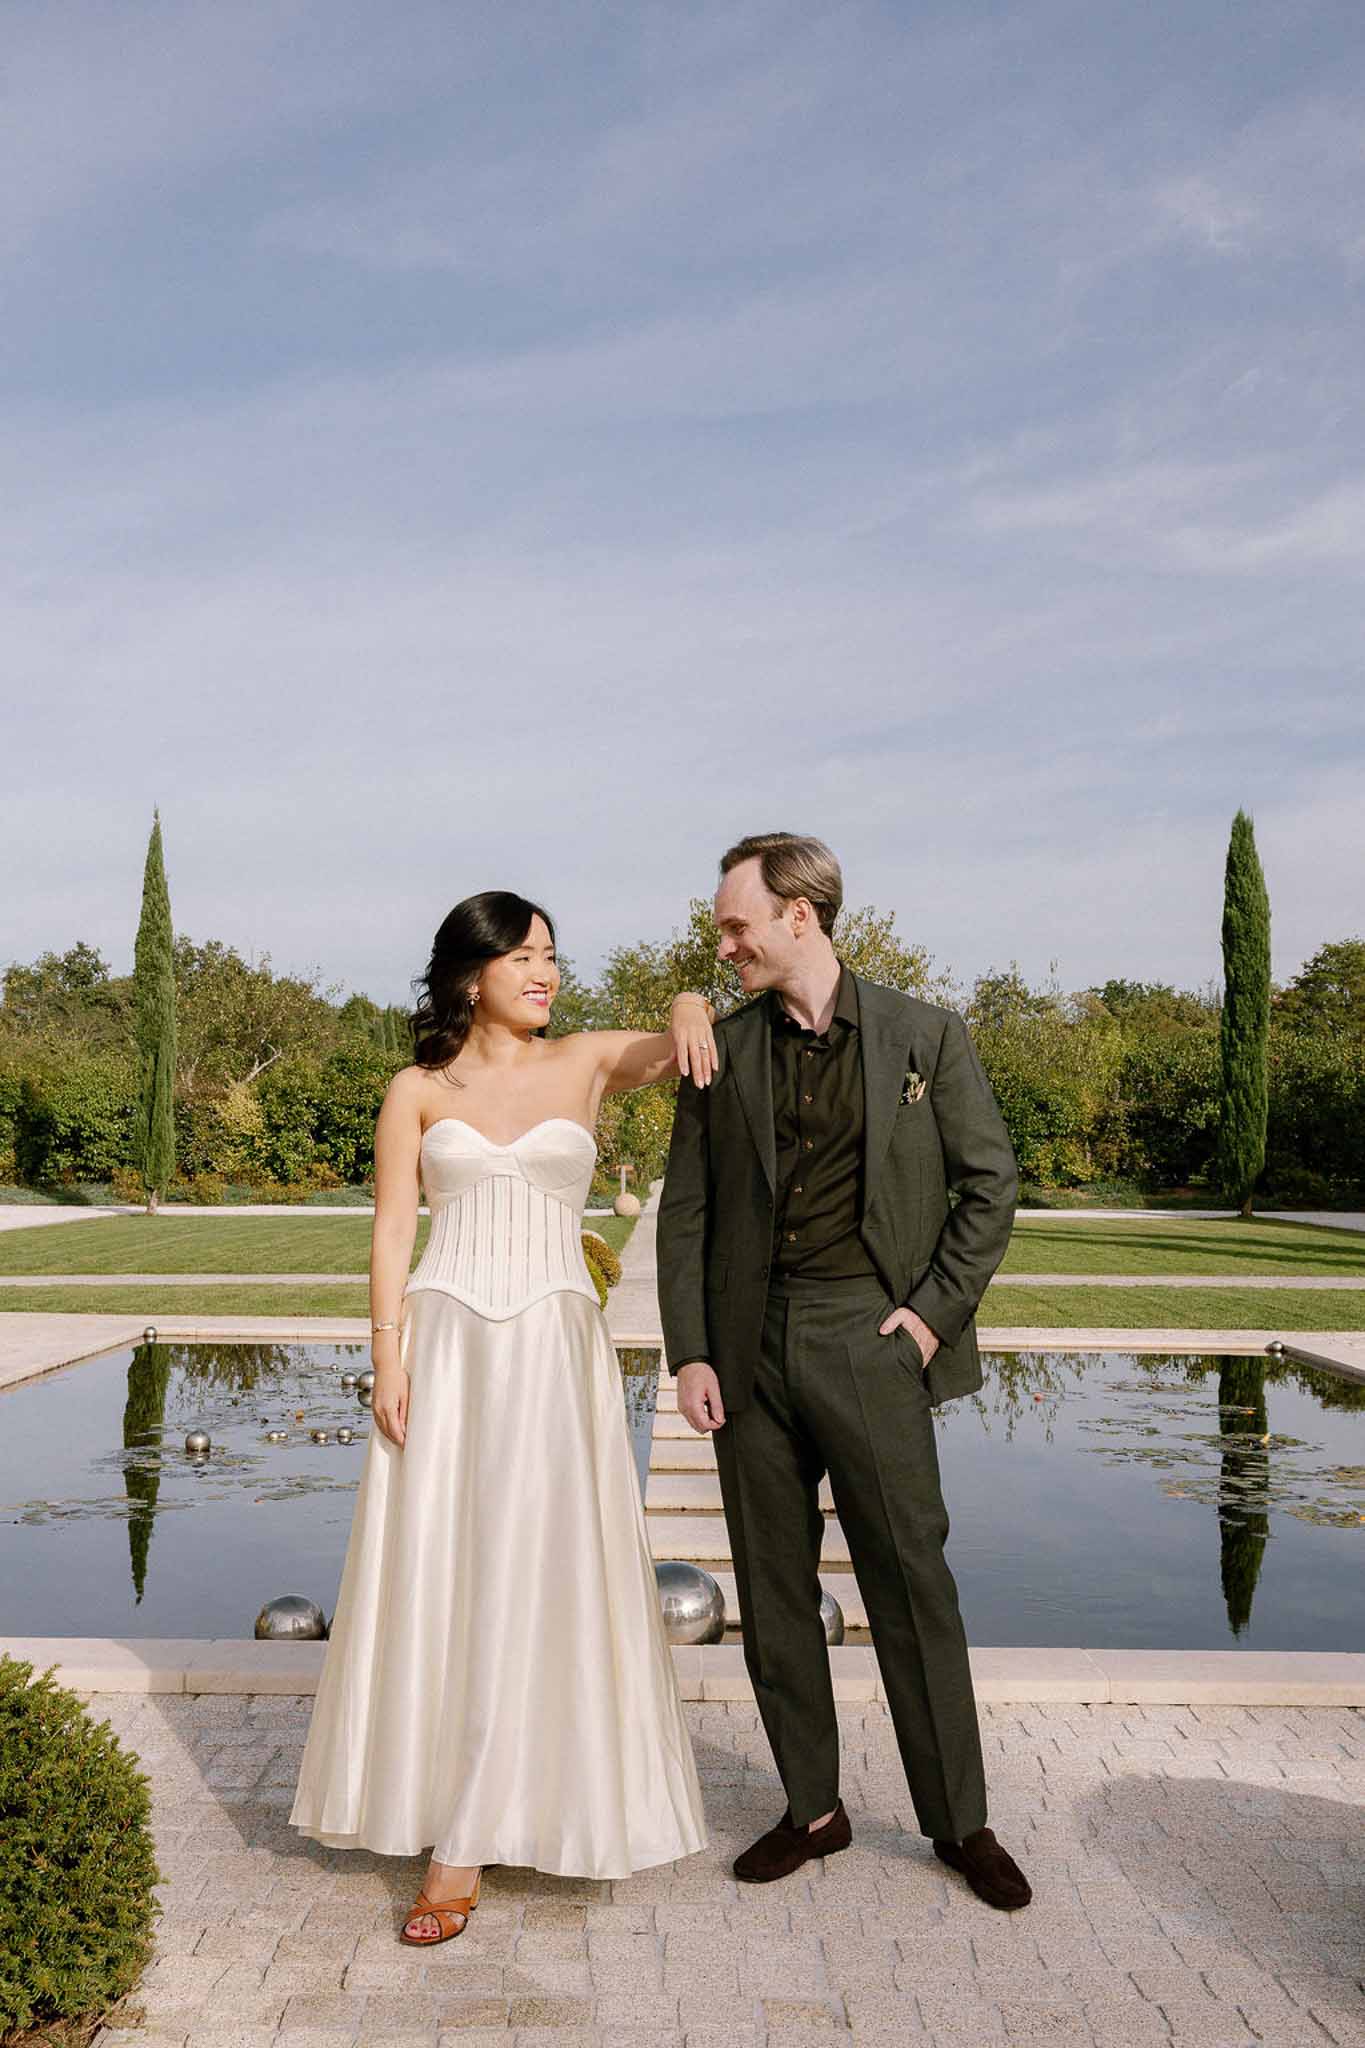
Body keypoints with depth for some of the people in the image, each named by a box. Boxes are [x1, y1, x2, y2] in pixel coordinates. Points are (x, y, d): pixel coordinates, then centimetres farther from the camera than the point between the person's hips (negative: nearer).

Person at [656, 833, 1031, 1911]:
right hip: (751, 1347, 3)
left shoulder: (926, 1036, -1)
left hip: (868, 1340, -3)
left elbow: (990, 1183, 3)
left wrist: (936, 1308, -5)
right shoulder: (722, 1050, 5)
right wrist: (689, 1354, -1)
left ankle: (960, 1821, 23)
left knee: (912, 1583, 4)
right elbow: (686, 1209, 6)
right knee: (774, 1590, 10)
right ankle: (814, 1809, 28)